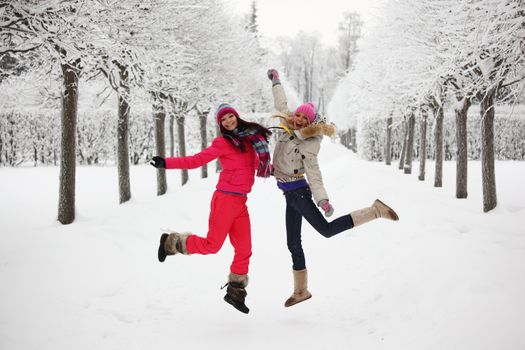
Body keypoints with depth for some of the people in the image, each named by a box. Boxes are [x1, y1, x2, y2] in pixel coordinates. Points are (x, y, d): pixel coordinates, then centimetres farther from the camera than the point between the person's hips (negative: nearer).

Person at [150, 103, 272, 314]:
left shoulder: (249, 138, 13)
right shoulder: (222, 142, -6)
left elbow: (255, 164, 30)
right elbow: (195, 161, -10)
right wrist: (167, 163, -18)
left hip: (241, 202, 6)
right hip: (225, 199, -6)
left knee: (244, 250, 5)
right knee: (212, 245, -4)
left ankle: (235, 291, 19)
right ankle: (171, 242, 18)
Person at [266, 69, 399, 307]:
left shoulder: (308, 144, -16)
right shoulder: (289, 127, 4)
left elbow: (313, 173, -20)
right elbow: (281, 106, 20)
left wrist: (322, 199, -28)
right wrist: (276, 81, 28)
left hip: (298, 192, -7)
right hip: (290, 194, 7)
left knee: (326, 229, -18)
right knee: (293, 243, 10)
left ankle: (375, 211, -13)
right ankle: (301, 290, 19)